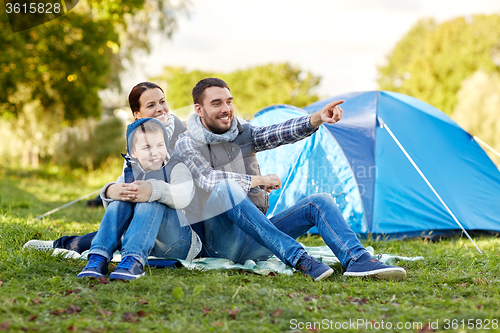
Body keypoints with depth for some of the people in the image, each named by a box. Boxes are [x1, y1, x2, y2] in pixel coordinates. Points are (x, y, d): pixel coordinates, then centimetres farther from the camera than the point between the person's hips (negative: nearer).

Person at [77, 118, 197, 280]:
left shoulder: (175, 167, 4)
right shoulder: (130, 172, 18)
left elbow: (184, 194, -21)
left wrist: (154, 190, -44)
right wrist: (110, 191, -30)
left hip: (175, 245, -4)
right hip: (141, 241, 4)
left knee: (152, 201, -30)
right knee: (120, 200, -19)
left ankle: (133, 260, -51)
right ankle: (98, 257, -34)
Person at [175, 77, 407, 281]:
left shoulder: (243, 134, 12)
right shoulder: (187, 145, -3)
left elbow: (279, 133, -8)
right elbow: (208, 179, -22)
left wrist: (317, 119, -27)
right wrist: (260, 180, -14)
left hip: (256, 239, 6)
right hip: (220, 243, -6)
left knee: (319, 202, -8)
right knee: (226, 187, -35)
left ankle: (357, 261, -32)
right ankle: (298, 259, -41)